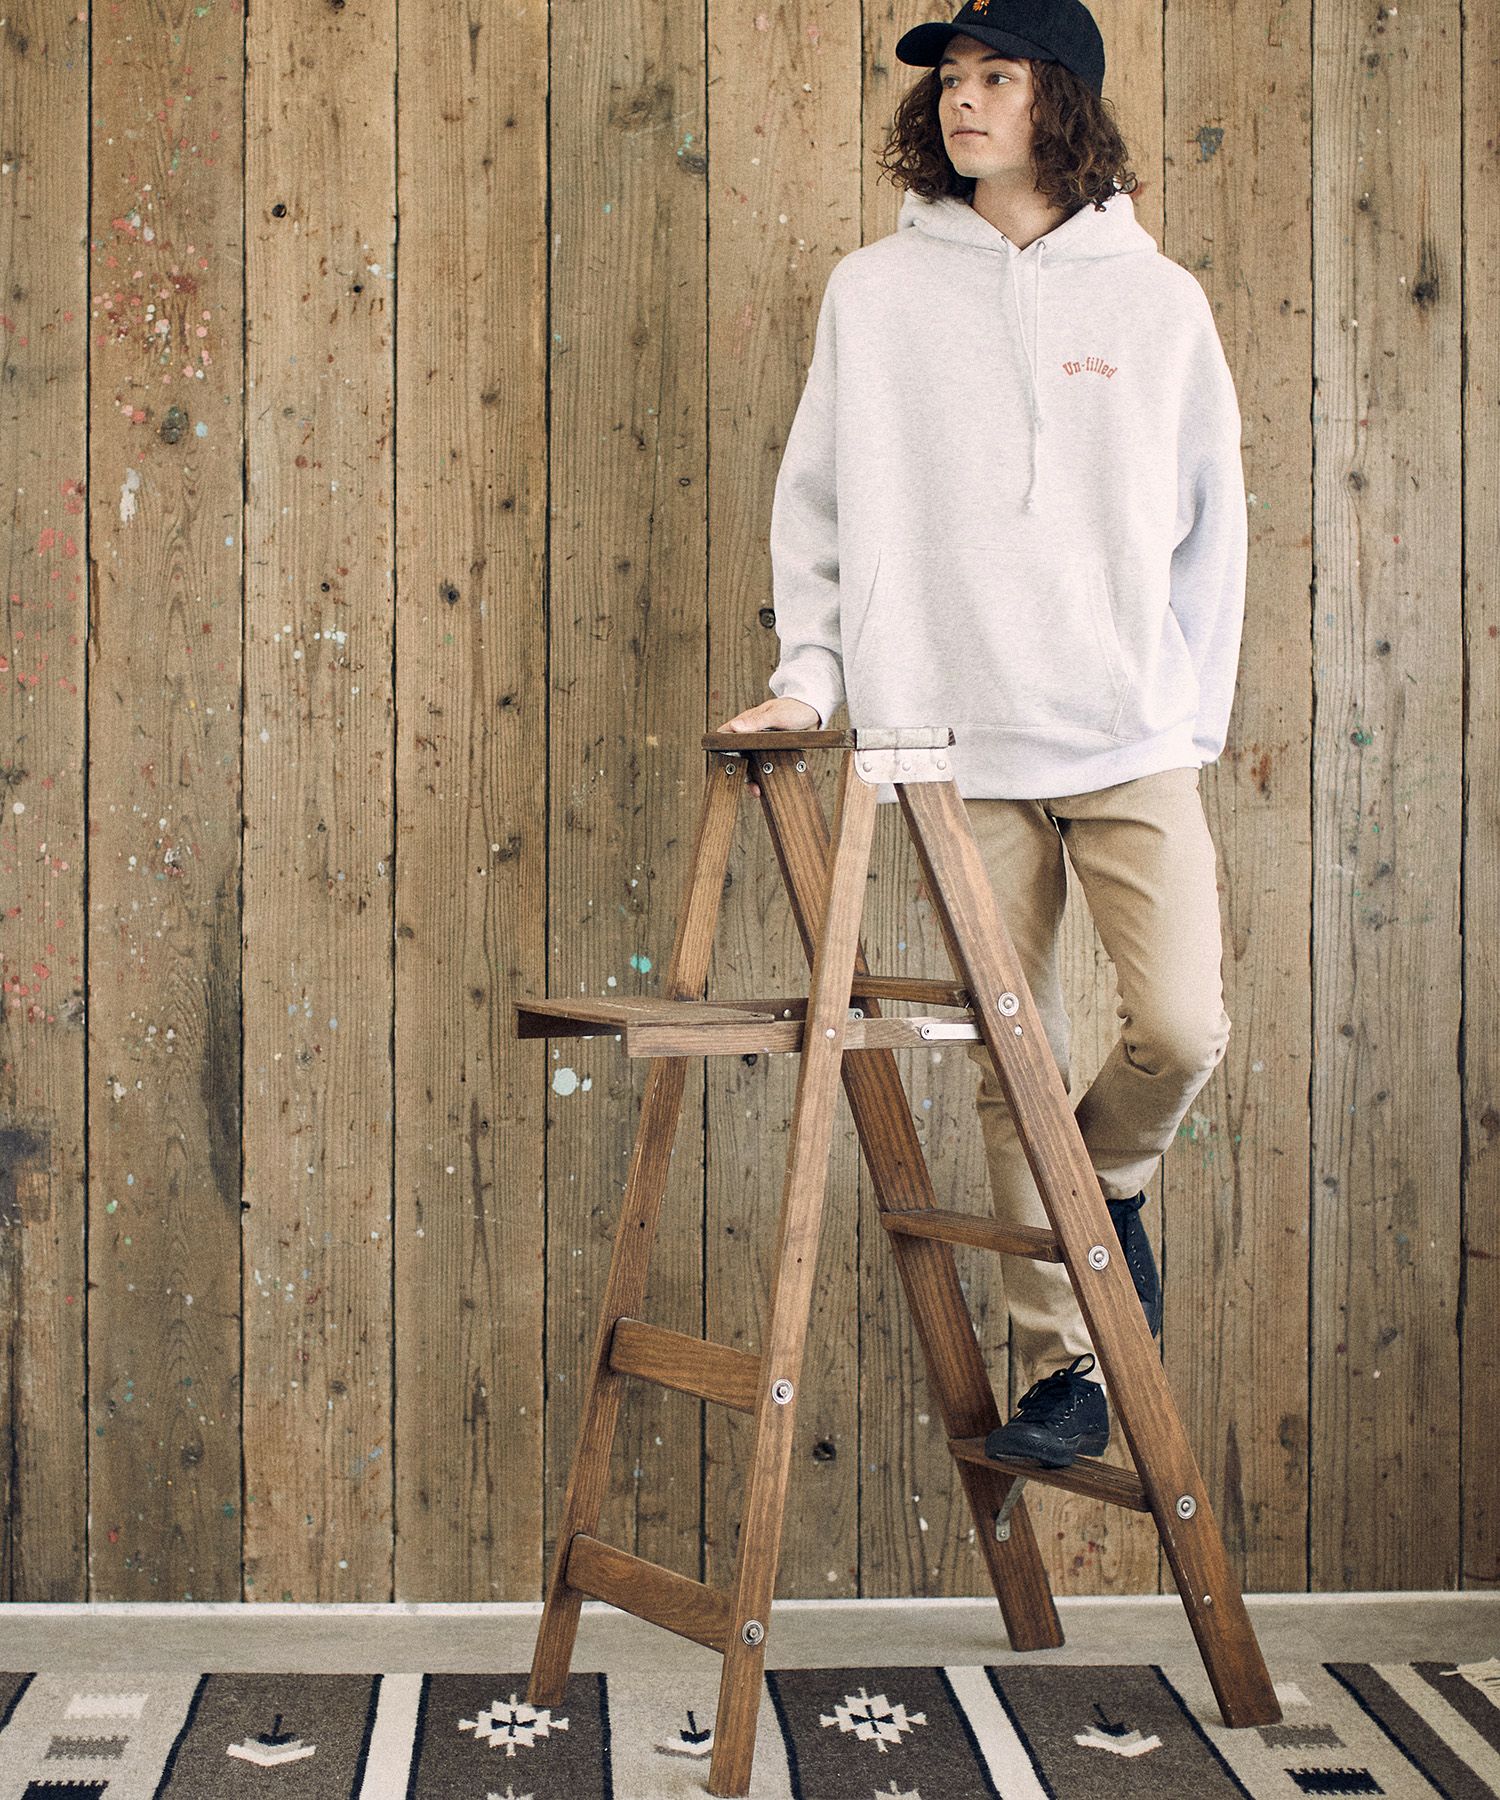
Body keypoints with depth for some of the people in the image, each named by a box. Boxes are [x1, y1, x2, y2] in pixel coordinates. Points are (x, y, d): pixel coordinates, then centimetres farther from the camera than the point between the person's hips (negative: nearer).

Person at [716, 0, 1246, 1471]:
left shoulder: (1156, 300, 8)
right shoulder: (875, 292, 8)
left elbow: (1210, 528, 11)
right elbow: (815, 502, 11)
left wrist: (1191, 716, 6)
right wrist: (813, 674, 1)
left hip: (1134, 742, 0)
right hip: (955, 743, 0)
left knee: (1181, 1030, -11)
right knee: (1010, 1073, 3)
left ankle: (1111, 1179, 24)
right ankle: (1060, 1367, 15)